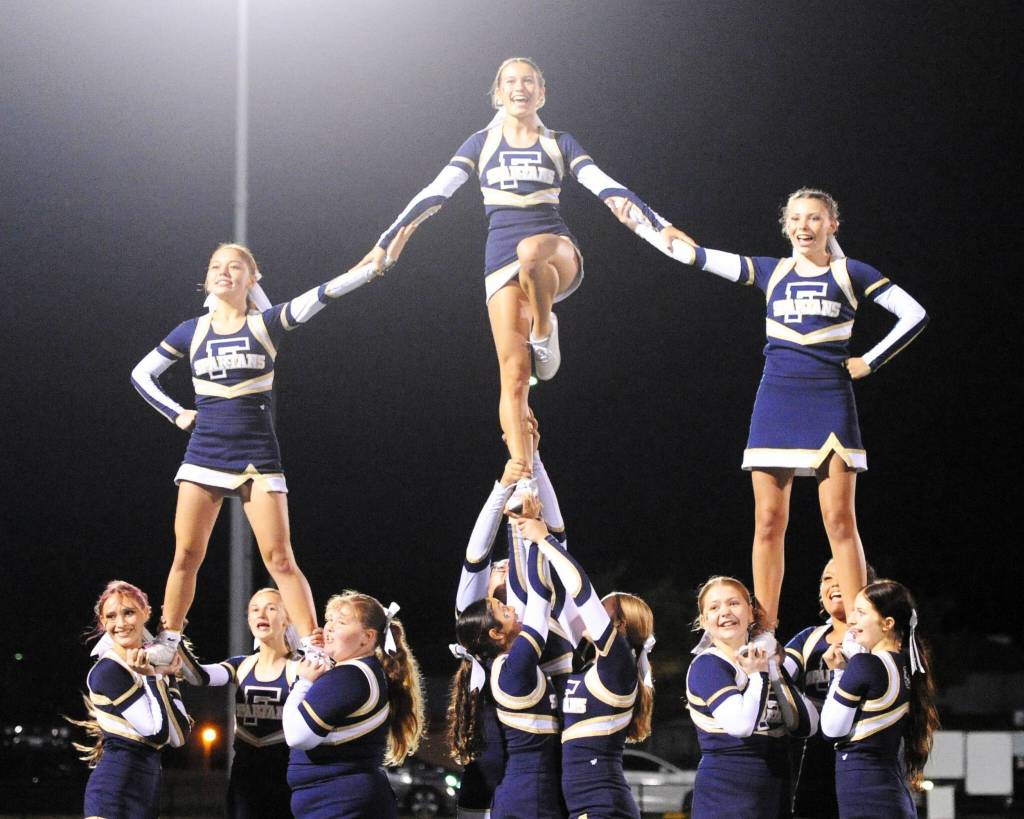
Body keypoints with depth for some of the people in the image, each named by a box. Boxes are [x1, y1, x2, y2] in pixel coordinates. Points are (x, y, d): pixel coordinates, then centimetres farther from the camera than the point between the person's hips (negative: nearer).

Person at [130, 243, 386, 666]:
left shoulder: (266, 324, 2)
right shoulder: (192, 331, 8)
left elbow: (322, 295, -11)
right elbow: (142, 373, 18)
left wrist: (376, 265, -23)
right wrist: (176, 414, 7)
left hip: (257, 458, -2)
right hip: (204, 455, 2)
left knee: (279, 559, -8)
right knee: (187, 554, 0)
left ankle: (315, 651, -9)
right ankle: (166, 645, 9)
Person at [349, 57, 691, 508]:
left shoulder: (559, 144, 11)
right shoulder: (482, 144, 12)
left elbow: (605, 186, 2)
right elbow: (435, 193, 7)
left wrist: (658, 224, -10)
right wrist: (387, 242, 0)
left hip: (557, 253, -1)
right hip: (501, 260, 1)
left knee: (531, 252, -41)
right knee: (514, 375, -10)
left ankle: (545, 331, -14)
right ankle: (522, 480, -10)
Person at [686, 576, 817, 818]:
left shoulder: (766, 662, 14)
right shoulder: (706, 665, -7)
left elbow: (806, 726, 5)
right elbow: (741, 724, -24)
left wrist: (774, 673, -2)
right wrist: (756, 675, -12)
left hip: (774, 794, 7)